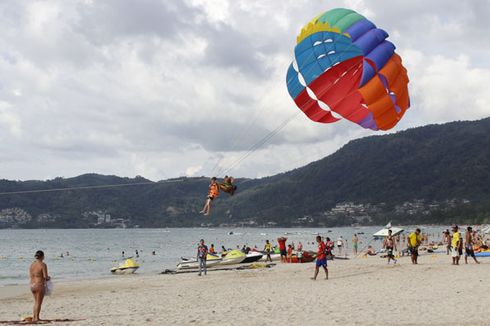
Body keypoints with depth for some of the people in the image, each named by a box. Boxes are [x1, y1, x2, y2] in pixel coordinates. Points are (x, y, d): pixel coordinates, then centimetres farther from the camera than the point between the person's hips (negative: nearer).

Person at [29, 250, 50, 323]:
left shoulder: (32, 265, 6)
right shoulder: (43, 265, -13)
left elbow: (30, 275, 10)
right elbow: (45, 277, -15)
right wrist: (48, 278, 7)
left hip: (32, 285, 7)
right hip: (40, 285, -7)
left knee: (36, 302, 21)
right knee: (39, 303, 4)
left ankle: (34, 317, 24)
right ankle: (36, 318, 7)